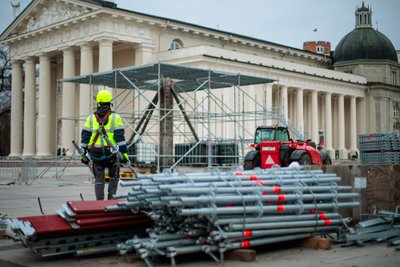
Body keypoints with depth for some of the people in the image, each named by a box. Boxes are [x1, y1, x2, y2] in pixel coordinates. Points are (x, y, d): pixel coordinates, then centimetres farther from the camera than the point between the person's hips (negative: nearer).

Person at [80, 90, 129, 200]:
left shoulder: (91, 118, 7)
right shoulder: (115, 117, -2)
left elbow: (85, 136, 6)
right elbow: (120, 136, -9)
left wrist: (83, 153, 11)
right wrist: (124, 152, -8)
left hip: (96, 154, 2)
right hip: (111, 153, -2)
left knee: (99, 179, 10)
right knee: (114, 177, 15)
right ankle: (111, 199, 10)